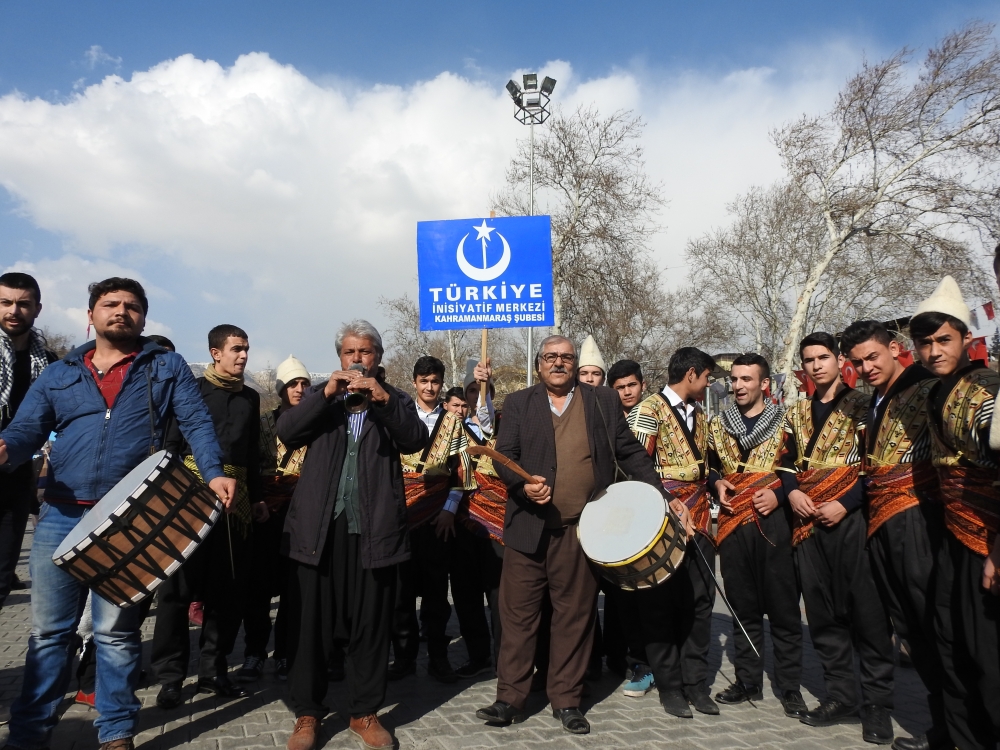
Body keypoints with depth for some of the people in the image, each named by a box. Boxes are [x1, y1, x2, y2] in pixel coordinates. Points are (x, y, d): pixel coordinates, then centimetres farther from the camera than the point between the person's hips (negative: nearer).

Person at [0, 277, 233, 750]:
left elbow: (196, 423, 0)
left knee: (116, 632, 7)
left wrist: (213, 472, -17)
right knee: (47, 630, 9)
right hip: (60, 517, 3)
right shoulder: (58, 374, 14)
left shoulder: (168, 368, 8)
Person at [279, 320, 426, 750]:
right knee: (310, 622, 7)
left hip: (372, 528, 0)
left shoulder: (395, 401, 9)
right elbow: (286, 433, -3)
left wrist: (383, 400, -21)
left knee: (371, 624, 7)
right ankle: (307, 713, 22)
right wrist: (327, 395, -14)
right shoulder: (320, 396, 12)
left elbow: (415, 441, -9)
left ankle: (364, 713, 22)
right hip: (319, 526, 1)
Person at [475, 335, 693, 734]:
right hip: (529, 527, 0)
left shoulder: (603, 401, 9)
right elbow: (504, 456, 0)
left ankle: (566, 701, 22)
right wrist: (524, 484, -20)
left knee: (575, 618, 8)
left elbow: (630, 453, 10)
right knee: (518, 615, 4)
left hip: (582, 530, 1)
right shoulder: (518, 404, 7)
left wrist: (661, 497, 2)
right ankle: (511, 699, 16)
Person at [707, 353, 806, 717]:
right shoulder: (717, 424, 11)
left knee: (783, 607, 3)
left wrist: (780, 494, -13)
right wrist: (717, 483, 0)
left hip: (774, 521, -3)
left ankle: (789, 686, 15)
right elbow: (710, 467, 19)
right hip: (733, 523, 3)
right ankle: (748, 681, 22)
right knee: (743, 607, 10)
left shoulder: (784, 422, 2)